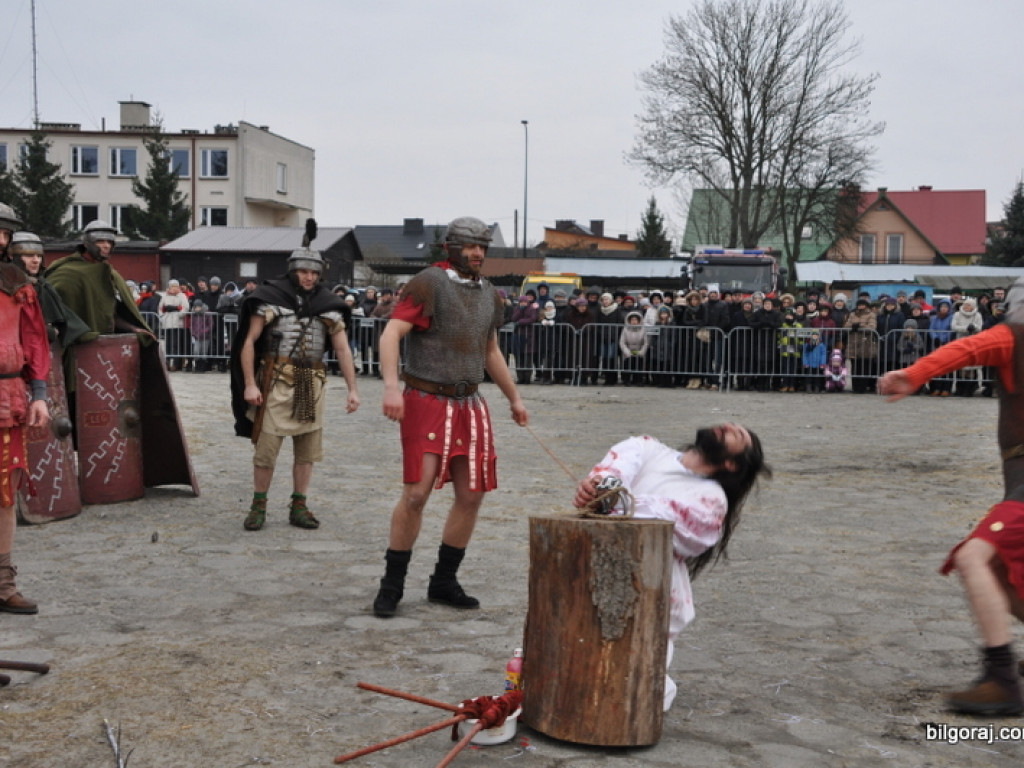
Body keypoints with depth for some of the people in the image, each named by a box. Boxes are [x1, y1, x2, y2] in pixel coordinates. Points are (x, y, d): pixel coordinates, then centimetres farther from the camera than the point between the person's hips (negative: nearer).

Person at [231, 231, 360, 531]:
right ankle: (258, 506, 13)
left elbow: (342, 349, 6)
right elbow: (248, 343, -3)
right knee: (266, 446, 0)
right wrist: (249, 384, -12)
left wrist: (352, 389, -2)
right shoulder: (271, 298, -3)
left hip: (312, 385, 4)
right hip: (276, 382, -4)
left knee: (307, 449, 8)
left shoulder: (327, 305, 7)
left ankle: (298, 507, 19)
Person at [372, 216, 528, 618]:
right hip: (426, 402, -7)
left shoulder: (489, 294, 14)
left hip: (469, 404, 7)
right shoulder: (429, 283, -8)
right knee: (417, 492, -12)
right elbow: (391, 334, -18)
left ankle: (444, 582, 21)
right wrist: (391, 386, -31)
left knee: (471, 495, 6)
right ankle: (392, 585, 3)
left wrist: (514, 398, 31)